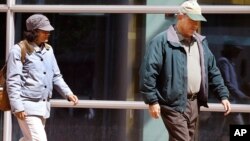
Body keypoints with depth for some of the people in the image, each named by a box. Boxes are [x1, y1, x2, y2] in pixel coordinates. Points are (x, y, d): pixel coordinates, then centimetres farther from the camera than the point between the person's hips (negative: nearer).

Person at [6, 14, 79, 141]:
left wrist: (68, 93, 4)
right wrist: (17, 107, -19)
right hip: (27, 106, -8)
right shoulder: (18, 51, -9)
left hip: (44, 106, 8)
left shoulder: (48, 50, 14)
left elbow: (56, 77, 20)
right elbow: (13, 81, -12)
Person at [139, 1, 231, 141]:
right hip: (174, 104, -8)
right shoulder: (162, 41, -9)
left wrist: (223, 95, 11)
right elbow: (148, 72, -13)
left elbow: (213, 71, 19)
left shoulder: (201, 42, 15)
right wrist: (152, 101, -17)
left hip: (194, 103, 8)